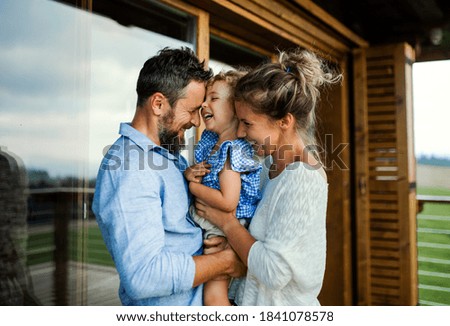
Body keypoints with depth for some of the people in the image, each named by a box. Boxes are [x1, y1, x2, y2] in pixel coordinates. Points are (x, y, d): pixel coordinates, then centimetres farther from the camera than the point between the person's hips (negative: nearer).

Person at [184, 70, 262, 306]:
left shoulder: (232, 150, -23)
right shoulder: (209, 140, 6)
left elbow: (228, 202, -30)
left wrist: (193, 186, -18)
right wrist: (190, 173, -7)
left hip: (224, 231, -9)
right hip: (208, 227, 9)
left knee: (214, 294, -4)